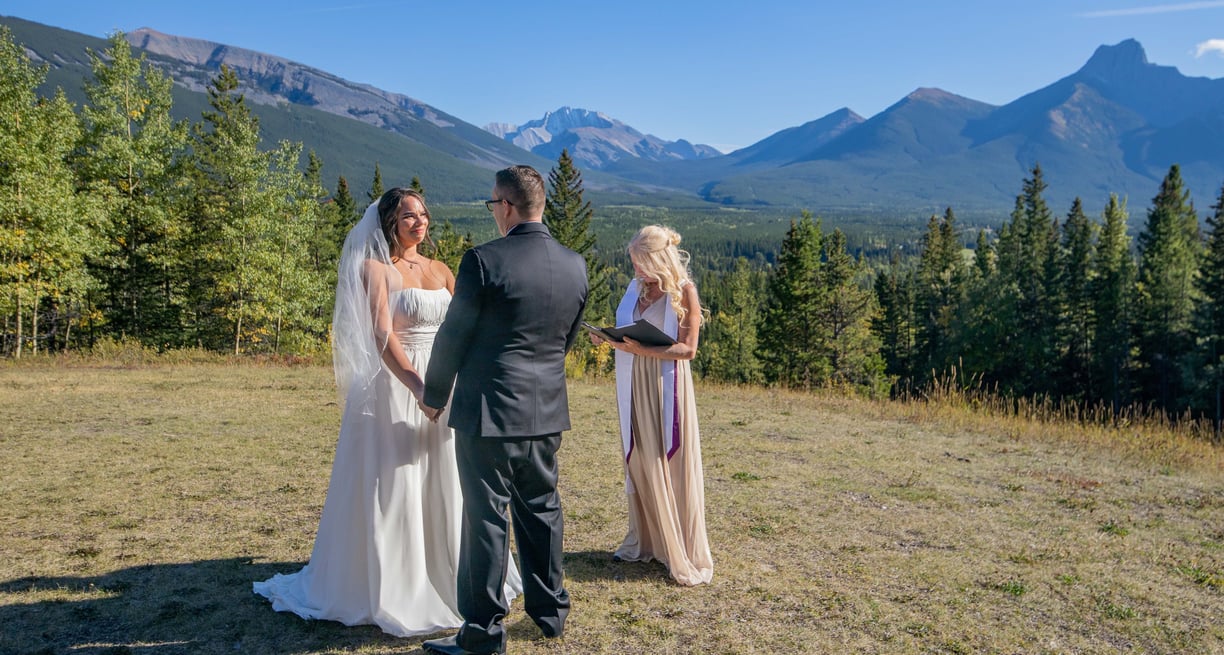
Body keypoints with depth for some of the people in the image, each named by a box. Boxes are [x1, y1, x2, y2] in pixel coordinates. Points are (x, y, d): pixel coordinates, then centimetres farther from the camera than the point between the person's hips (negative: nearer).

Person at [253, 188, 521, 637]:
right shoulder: (376, 269, -5)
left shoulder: (440, 271, 12)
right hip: (395, 388, -6)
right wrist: (419, 387, -28)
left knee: (444, 487, 13)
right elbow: (383, 336, -17)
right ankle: (390, 588, 17)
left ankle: (445, 577, 29)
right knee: (394, 489, 2)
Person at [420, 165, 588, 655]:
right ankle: (550, 609, 34)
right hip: (547, 412, 6)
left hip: (489, 411, -6)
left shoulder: (484, 260, -15)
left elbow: (453, 336, -9)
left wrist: (434, 395, 6)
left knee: (485, 518, 4)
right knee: (541, 509, 20)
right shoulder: (575, 265, 2)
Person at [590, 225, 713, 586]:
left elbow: (687, 348, -11)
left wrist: (643, 350, -21)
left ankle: (686, 556, 8)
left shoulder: (683, 291, -8)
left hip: (668, 386, -6)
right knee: (640, 463, 10)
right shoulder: (637, 288, 10)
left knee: (673, 467, -2)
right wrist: (609, 338, -3)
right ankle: (644, 542, 23)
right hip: (636, 386, 6)